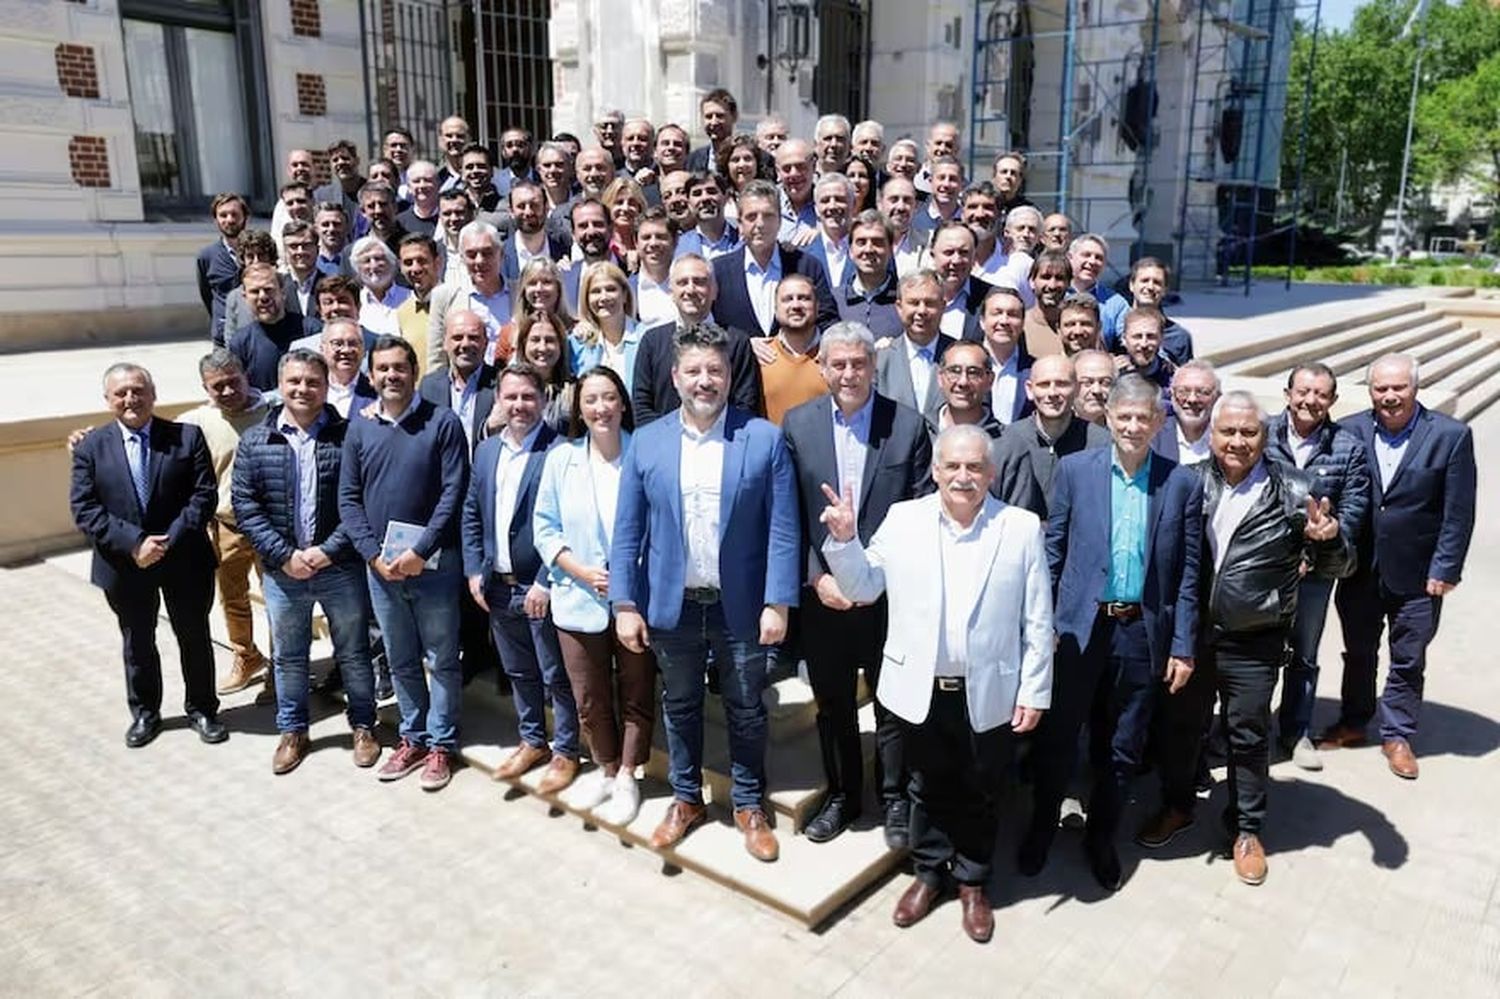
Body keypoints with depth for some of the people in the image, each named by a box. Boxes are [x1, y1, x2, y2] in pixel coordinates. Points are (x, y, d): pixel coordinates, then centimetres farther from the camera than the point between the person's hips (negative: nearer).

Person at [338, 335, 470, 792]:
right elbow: (348, 497, 5)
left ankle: (440, 744, 19)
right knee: (401, 661, 15)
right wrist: (374, 554, -7)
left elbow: (453, 493, -10)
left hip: (434, 563, -4)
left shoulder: (442, 423, -5)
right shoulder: (359, 427, 6)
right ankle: (412, 738, 29)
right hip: (380, 565, 4)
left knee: (441, 660, 6)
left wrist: (420, 552, -16)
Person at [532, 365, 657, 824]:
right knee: (589, 700, 13)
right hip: (579, 600, 2)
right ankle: (606, 769, 36)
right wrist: (582, 572, -10)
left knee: (635, 696, 10)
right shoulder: (561, 459, 1)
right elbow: (545, 527, 2)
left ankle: (627, 778, 28)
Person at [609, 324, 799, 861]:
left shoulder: (765, 439, -7)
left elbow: (783, 530, -7)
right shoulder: (646, 442, -1)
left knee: (746, 710, 13)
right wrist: (625, 604, -4)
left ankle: (749, 805, 32)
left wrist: (777, 604, -11)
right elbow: (627, 532, 1)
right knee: (680, 706, 17)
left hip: (741, 606, -1)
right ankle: (686, 799, 37)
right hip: (672, 604, 2)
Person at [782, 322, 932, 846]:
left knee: (893, 704, 13)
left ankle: (895, 800, 32)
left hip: (889, 593, -1)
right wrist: (816, 577, -9)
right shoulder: (797, 424, -1)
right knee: (832, 705, 17)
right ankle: (841, 796, 36)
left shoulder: (908, 425, -5)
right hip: (822, 593, 2)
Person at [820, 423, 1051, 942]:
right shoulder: (903, 518, -4)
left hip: (988, 693, -1)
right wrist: (844, 540, -15)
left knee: (978, 793, 17)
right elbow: (863, 588, 2)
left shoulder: (1022, 527, -7)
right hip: (921, 689, 1)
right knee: (928, 788, 19)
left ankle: (972, 881, 38)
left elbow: (1037, 620, -3)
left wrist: (1034, 691, -3)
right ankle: (929, 871, 40)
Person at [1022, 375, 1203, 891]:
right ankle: (1042, 826, 32)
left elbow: (1188, 572, 0)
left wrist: (1183, 647, -2)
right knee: (1056, 736, 9)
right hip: (1079, 626, 0)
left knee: (1123, 749, 14)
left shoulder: (1183, 484, -1)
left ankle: (1101, 838, 35)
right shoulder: (1074, 469, -2)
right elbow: (1052, 552, 0)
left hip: (1142, 632, 1)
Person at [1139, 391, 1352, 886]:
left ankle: (1246, 829, 34)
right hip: (1188, 634, 2)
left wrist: (1328, 540, -26)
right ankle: (1176, 807, 40)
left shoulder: (1292, 490, -7)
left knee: (1249, 737, 14)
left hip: (1253, 644, -2)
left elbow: (1335, 565, -5)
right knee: (1178, 724, 17)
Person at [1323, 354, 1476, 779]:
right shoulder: (1350, 432, -5)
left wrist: (1445, 569, -10)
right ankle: (1353, 722, 36)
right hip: (1360, 572, 2)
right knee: (1358, 652, 18)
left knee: (1408, 660, 12)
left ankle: (1397, 735, 29)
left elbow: (1458, 513, -8)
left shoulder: (1451, 436, -10)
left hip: (1417, 578, -2)